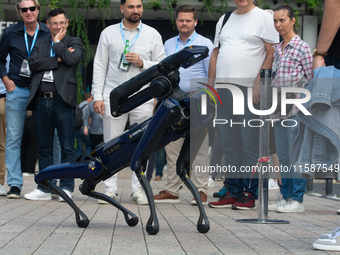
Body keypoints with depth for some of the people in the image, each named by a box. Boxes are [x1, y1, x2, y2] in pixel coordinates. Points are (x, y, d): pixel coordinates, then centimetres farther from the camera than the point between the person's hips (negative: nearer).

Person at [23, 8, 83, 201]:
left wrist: (58, 41, 1)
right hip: (41, 101, 4)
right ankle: (45, 188, 13)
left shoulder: (74, 42, 10)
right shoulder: (40, 44, 19)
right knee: (44, 147, 8)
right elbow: (33, 63, 1)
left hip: (63, 100, -4)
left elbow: (72, 59, -11)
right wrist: (57, 60, -7)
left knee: (67, 147, -3)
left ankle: (66, 188, 1)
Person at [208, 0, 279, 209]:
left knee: (250, 142, -6)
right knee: (229, 143, 7)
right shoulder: (224, 20, 20)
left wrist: (258, 83, -14)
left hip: (250, 89, -6)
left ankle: (250, 193, -1)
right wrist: (210, 84, 12)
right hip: (223, 89, 6)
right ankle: (233, 191, 13)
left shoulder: (264, 18, 1)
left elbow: (271, 53, -6)